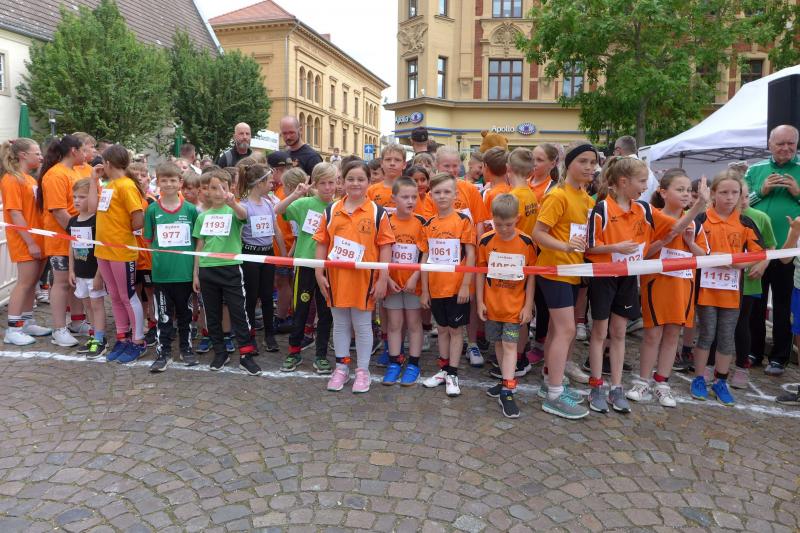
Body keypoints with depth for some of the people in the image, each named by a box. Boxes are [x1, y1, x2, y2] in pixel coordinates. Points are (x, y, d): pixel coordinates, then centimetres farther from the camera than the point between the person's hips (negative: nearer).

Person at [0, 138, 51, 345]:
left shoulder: (30, 179, 14)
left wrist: (38, 240, 11)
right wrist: (30, 242, -18)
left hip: (38, 239, 8)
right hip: (25, 241, -8)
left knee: (32, 282, 12)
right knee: (25, 282, -5)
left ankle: (27, 323, 21)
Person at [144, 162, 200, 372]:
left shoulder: (191, 209, -1)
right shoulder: (152, 209, 0)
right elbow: (149, 240, 8)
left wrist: (196, 267, 0)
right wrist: (159, 256, -2)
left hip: (185, 271, 0)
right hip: (161, 271, 0)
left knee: (185, 313, 13)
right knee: (163, 315, 7)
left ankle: (186, 348, 28)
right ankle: (163, 352, 18)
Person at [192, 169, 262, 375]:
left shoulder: (233, 211, -2)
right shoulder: (202, 216, 9)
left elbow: (244, 215, -28)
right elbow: (199, 246, 12)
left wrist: (232, 203, -49)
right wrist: (195, 273, 11)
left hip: (231, 268, -4)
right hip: (207, 269, 4)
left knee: (238, 313, 0)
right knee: (212, 314, 11)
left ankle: (246, 354, 8)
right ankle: (220, 352, 25)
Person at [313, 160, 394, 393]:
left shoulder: (377, 212, -3)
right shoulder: (331, 211, 4)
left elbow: (385, 246, -4)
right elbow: (322, 243, 6)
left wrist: (383, 279, -8)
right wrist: (319, 273, 0)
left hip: (364, 278, -2)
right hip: (336, 278, 3)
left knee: (362, 325, 8)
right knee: (340, 324, 14)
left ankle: (363, 370, 22)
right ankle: (341, 367, 28)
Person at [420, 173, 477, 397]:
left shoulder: (463, 220, -8)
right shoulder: (428, 224, 4)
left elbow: (470, 255, -9)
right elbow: (425, 257, 6)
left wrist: (465, 285, -13)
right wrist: (424, 289, 5)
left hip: (457, 286, -4)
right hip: (436, 287, 4)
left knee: (456, 329, 7)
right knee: (442, 328, 16)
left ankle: (452, 374, 16)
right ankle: (443, 369, 29)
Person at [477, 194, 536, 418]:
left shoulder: (526, 242, -10)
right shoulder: (485, 241, -6)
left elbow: (531, 276, -4)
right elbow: (481, 272, 1)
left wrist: (528, 306, -4)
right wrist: (480, 301, 0)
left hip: (515, 305, -2)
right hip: (492, 304, 3)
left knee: (510, 345, -4)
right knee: (498, 344, 15)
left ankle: (507, 392, 0)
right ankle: (507, 380, 33)